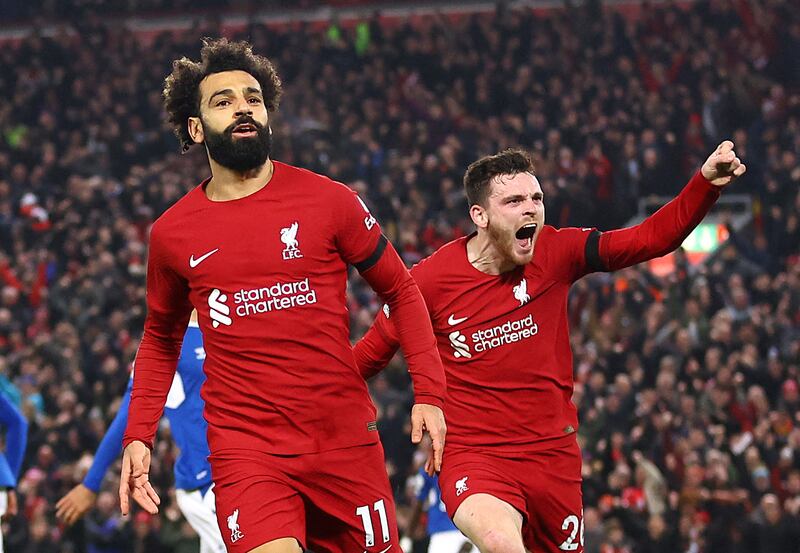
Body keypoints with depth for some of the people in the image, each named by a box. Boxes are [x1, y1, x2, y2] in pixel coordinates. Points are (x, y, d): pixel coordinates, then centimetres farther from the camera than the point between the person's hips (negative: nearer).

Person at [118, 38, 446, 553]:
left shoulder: (329, 201, 0)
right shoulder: (171, 234, 5)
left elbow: (401, 290, 9)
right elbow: (161, 338, 20)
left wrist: (429, 393, -1)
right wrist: (138, 437, 10)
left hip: (346, 439, 1)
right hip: (246, 449, -1)